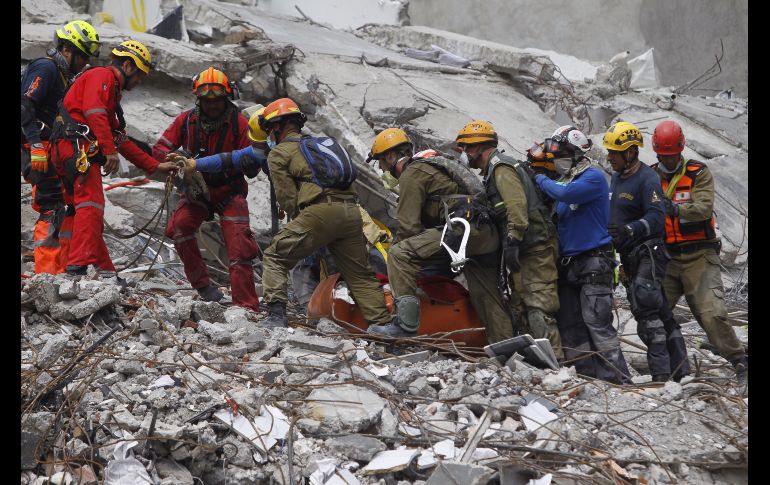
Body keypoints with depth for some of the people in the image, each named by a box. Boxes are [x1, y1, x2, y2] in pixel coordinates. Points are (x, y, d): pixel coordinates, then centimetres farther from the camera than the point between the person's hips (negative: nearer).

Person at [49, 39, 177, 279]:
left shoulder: (112, 91, 32)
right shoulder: (102, 76, 2)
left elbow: (122, 141, 32)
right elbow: (94, 111, -17)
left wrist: (155, 166, 30)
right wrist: (110, 150, -25)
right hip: (78, 146, -11)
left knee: (92, 210, 12)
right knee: (92, 204, -22)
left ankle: (104, 272, 16)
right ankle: (79, 265, -34)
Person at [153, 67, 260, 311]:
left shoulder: (238, 122, -11)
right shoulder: (186, 121, -6)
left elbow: (253, 166, -8)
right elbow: (159, 149, -3)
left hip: (229, 192, -2)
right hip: (197, 190, 2)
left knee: (239, 249, -12)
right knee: (179, 227, -22)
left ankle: (247, 306, -7)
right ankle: (202, 284, -10)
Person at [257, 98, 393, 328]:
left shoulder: (278, 154, 10)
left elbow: (287, 198, 2)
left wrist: (300, 221, 18)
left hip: (320, 211, -6)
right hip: (351, 211, 6)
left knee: (275, 258, 4)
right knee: (360, 273, 15)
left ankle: (276, 313, -7)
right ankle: (381, 322, 11)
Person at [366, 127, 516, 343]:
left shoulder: (411, 174, -1)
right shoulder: (430, 163, 29)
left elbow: (409, 224, -7)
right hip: (486, 235, 10)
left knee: (399, 254, -13)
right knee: (486, 295, 16)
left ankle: (406, 322, -20)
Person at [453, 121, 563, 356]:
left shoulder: (501, 167, -8)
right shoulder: (493, 170, 25)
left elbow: (517, 204, -21)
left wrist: (513, 241, -24)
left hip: (534, 247, -11)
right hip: (523, 249, 11)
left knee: (538, 307, -16)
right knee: (524, 307, 11)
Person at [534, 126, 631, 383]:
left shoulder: (594, 177, -8)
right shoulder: (564, 181, 15)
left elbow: (567, 194, -25)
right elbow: (557, 219, 21)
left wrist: (542, 180, -9)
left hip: (593, 262, -8)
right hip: (567, 263, 8)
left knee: (596, 323, -14)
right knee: (569, 325, 5)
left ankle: (617, 379, -12)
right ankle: (588, 376, 9)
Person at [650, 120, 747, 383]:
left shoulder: (699, 173, -2)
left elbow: (704, 207, -19)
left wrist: (677, 209, -36)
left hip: (699, 255, -4)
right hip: (666, 257, 4)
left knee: (712, 313, -14)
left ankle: (739, 362, -3)